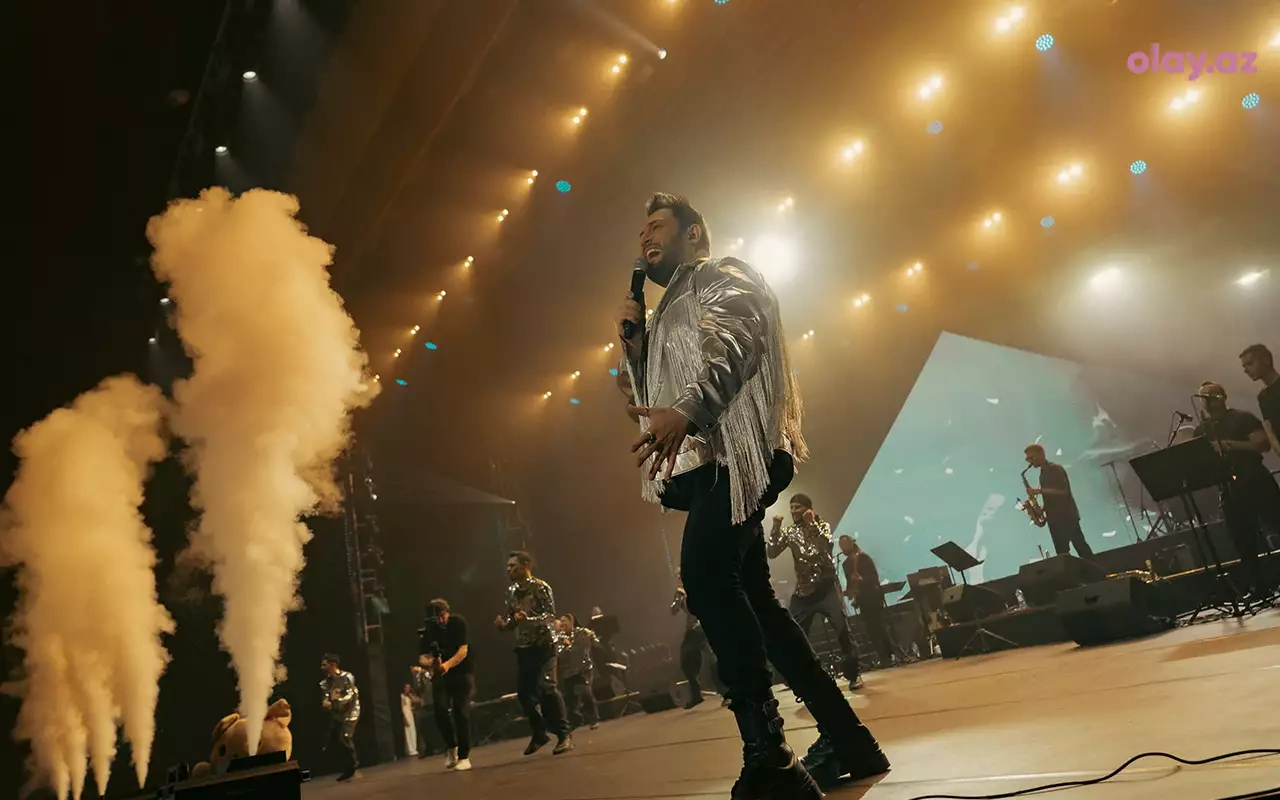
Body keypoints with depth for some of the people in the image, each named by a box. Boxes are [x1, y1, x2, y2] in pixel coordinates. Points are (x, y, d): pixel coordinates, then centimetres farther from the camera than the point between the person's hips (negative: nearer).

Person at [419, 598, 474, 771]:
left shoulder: (458, 622, -17)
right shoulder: (427, 630, -11)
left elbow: (463, 651, -23)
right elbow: (423, 658, -16)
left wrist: (448, 664, -40)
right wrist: (430, 663, -40)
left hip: (462, 672, -2)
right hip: (440, 675, 2)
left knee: (461, 712, -10)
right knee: (440, 709, -17)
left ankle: (464, 756, -1)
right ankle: (451, 746, 6)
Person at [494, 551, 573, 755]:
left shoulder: (540, 587, -10)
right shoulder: (511, 592, 10)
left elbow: (551, 615, -15)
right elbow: (512, 618, 16)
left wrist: (529, 619, -30)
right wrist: (503, 624, -6)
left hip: (543, 645, -7)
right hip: (523, 647, 7)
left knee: (547, 687, -17)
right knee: (524, 691, 7)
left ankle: (564, 734, -9)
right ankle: (539, 733, 24)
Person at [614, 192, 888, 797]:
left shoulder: (721, 275, 6)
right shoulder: (670, 313, 32)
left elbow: (734, 345, -16)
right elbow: (646, 403, 28)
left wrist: (685, 411, -33)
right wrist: (632, 344, 13)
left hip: (733, 456, -10)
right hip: (709, 466, 10)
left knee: (705, 576, -27)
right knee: (749, 599, 8)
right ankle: (845, 738, 14)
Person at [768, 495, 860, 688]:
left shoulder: (822, 525, 4)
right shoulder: (789, 532, 9)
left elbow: (828, 546, -17)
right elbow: (771, 553, -2)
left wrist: (812, 523, -20)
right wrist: (775, 528, -11)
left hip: (826, 587, -3)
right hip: (802, 591, 3)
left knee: (841, 628, -14)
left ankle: (852, 675, 2)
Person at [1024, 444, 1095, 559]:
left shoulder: (1055, 468, -8)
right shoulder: (1043, 473, 17)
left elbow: (1063, 491, -20)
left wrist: (1039, 491, -21)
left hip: (1067, 516, -8)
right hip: (1054, 519, 8)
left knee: (1081, 547, -9)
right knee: (1062, 553, 5)